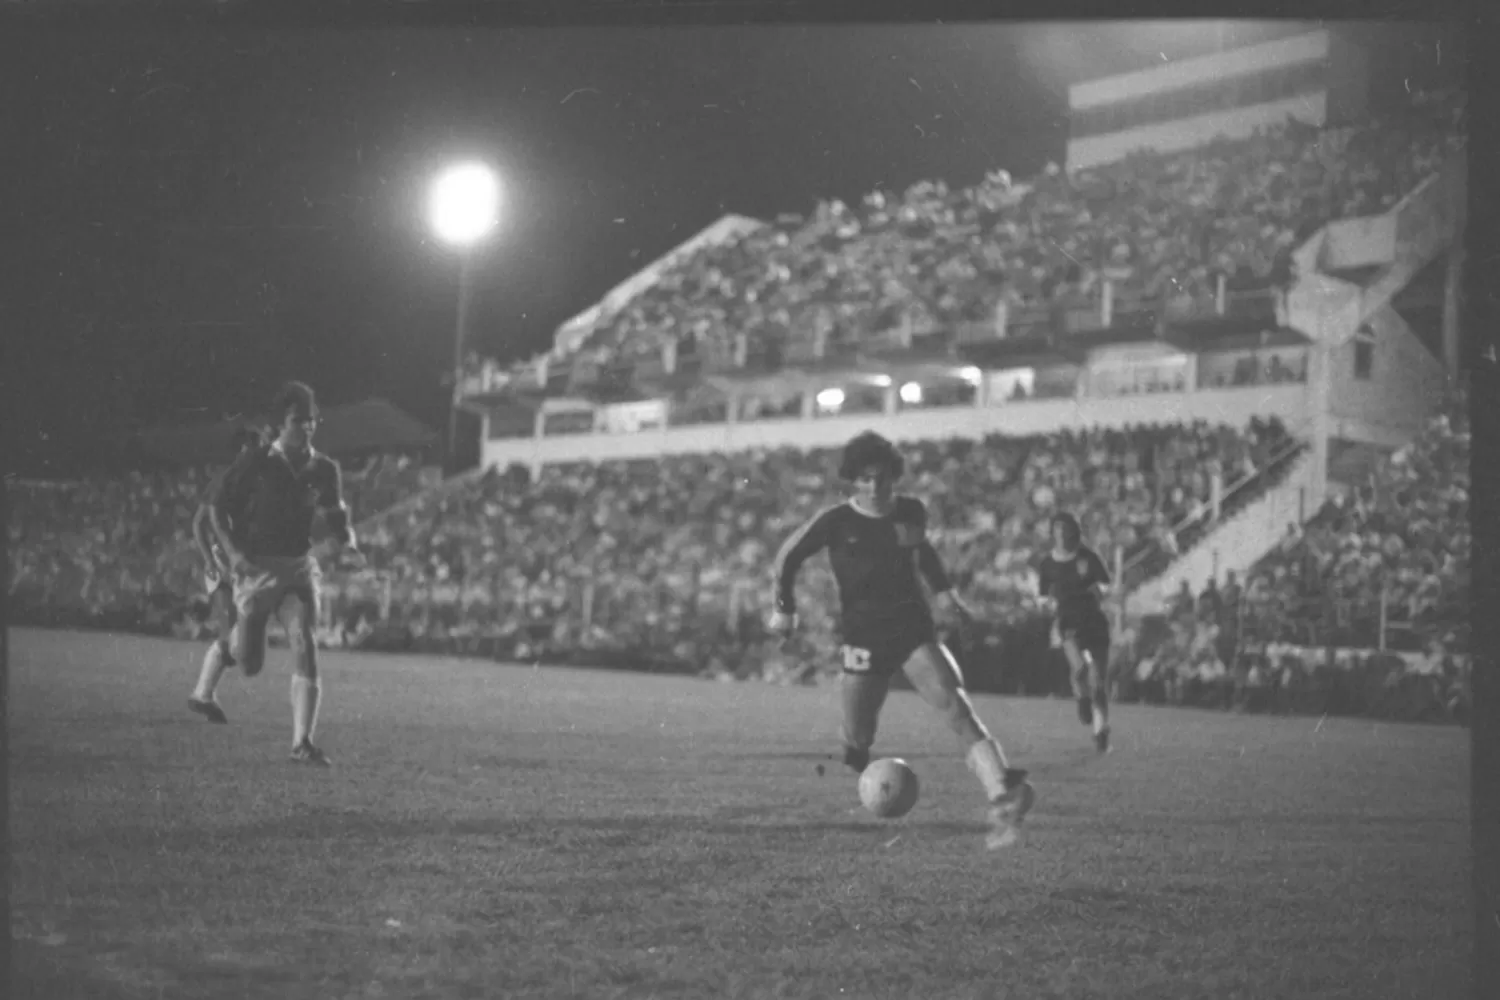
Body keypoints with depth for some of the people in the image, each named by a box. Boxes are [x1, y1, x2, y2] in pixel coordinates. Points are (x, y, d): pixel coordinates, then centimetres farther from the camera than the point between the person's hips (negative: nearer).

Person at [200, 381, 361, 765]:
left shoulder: (324, 469, 1)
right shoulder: (254, 463, -9)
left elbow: (336, 512, 17)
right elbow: (219, 507, -1)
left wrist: (348, 540, -4)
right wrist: (233, 552, -15)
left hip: (300, 566, 2)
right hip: (257, 567, -2)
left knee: (304, 646, -18)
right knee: (250, 665, 4)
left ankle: (302, 743, -18)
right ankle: (238, 634, 44)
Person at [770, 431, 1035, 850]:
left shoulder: (912, 513, 5)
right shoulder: (835, 523, -4)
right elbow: (789, 556, 11)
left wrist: (943, 591, 20)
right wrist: (784, 607, 10)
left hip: (915, 630, 1)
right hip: (863, 637, -1)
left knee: (955, 706, -22)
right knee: (857, 741, -5)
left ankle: (1003, 798, -37)